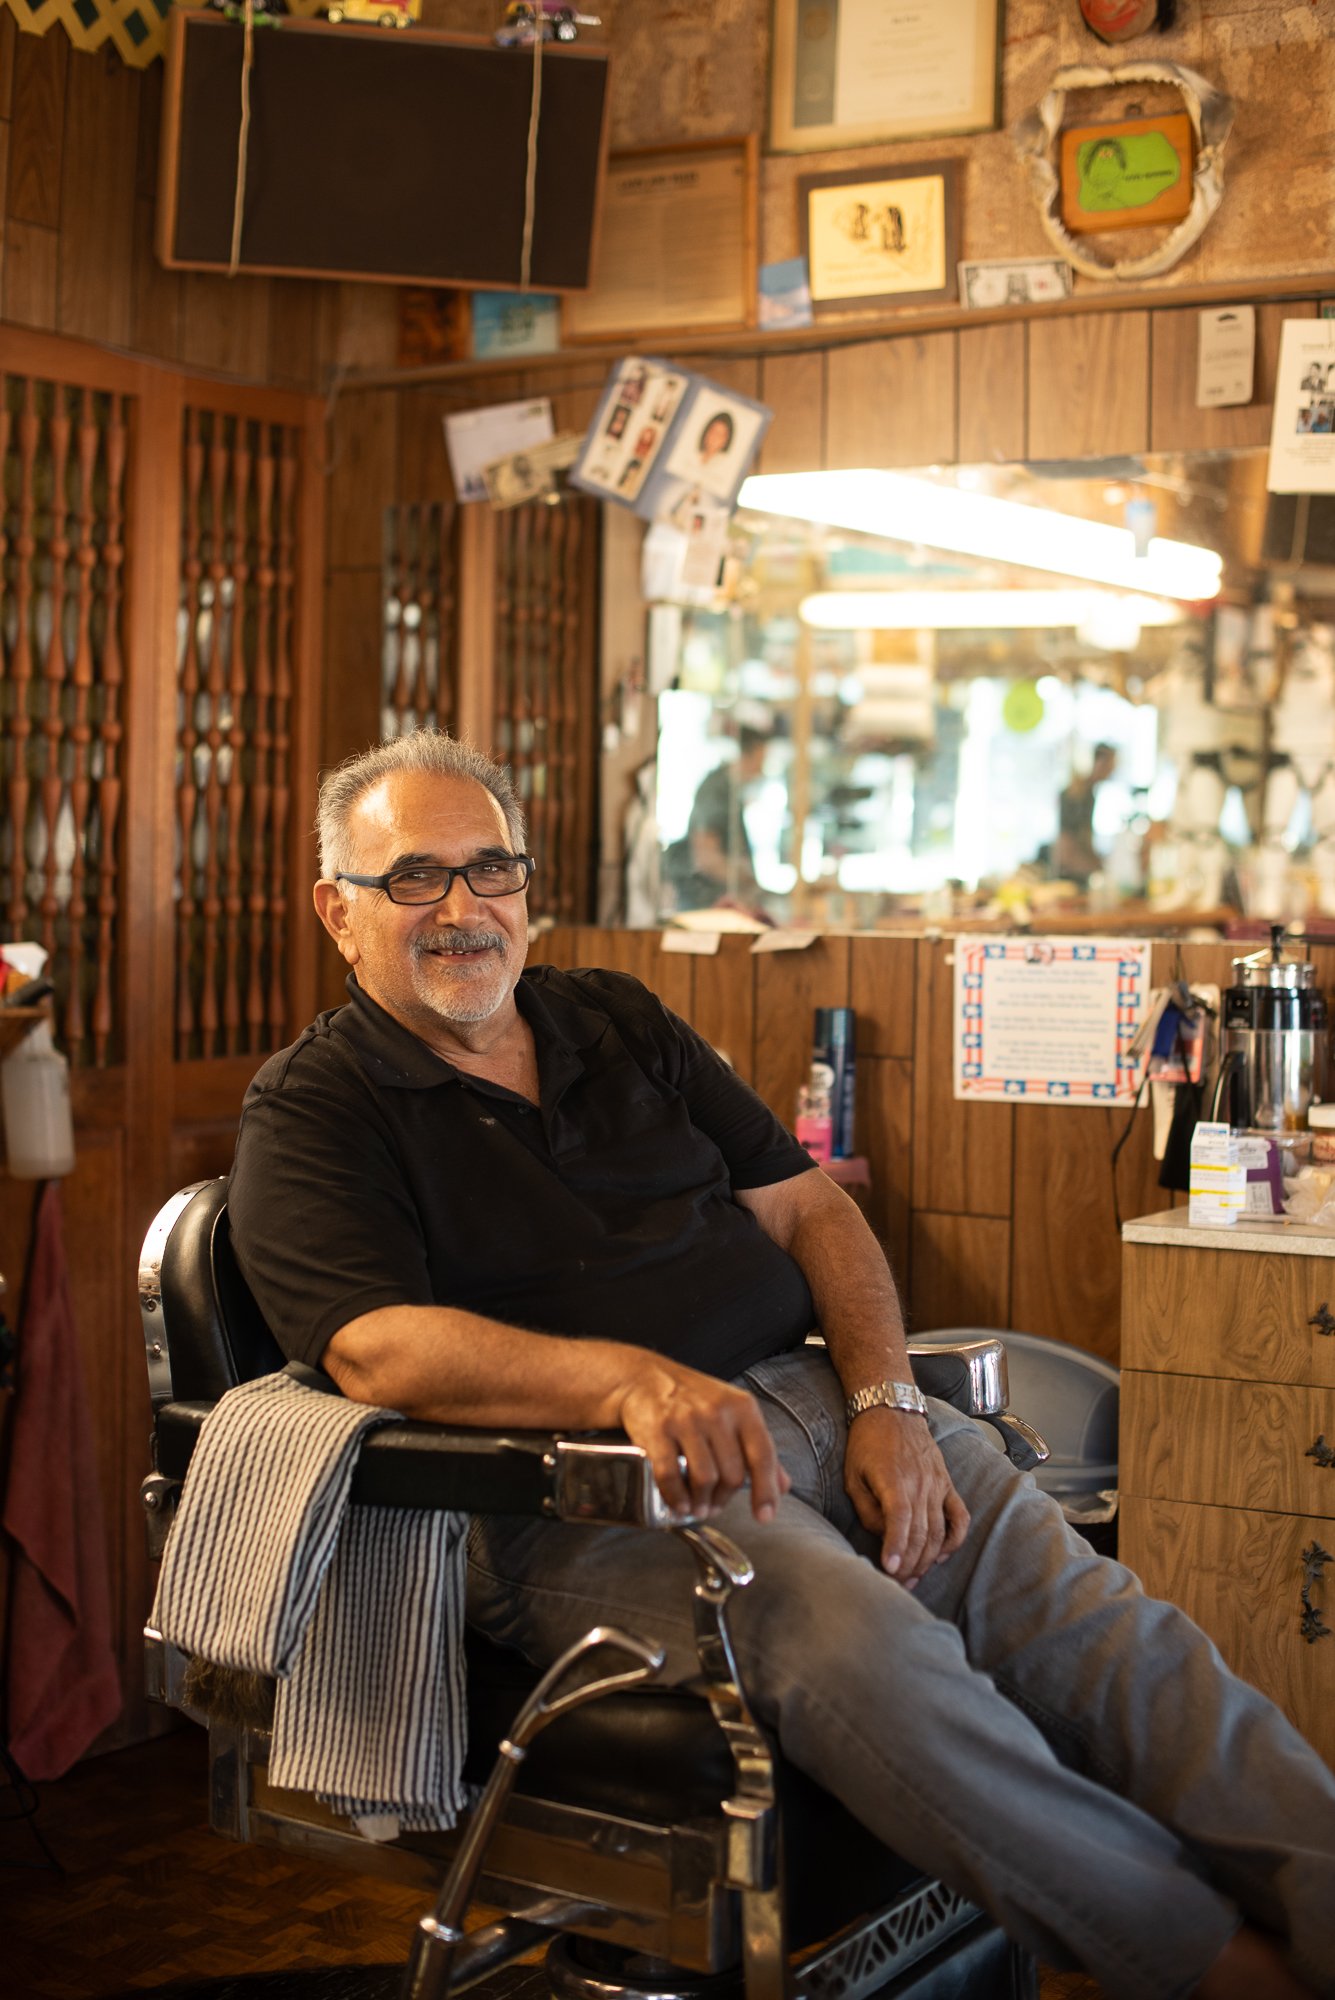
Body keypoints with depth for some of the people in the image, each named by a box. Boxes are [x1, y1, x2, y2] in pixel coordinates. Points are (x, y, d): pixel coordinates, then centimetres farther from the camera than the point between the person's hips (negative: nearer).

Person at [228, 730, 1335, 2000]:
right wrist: (630, 1379, -29)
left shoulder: (622, 1024, 21)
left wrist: (886, 1401, -1)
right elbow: (378, 1348, -13)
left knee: (1086, 1617, -16)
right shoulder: (310, 1115, 4)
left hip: (812, 1401, 6)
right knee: (859, 1646, -33)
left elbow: (808, 1209, 18)